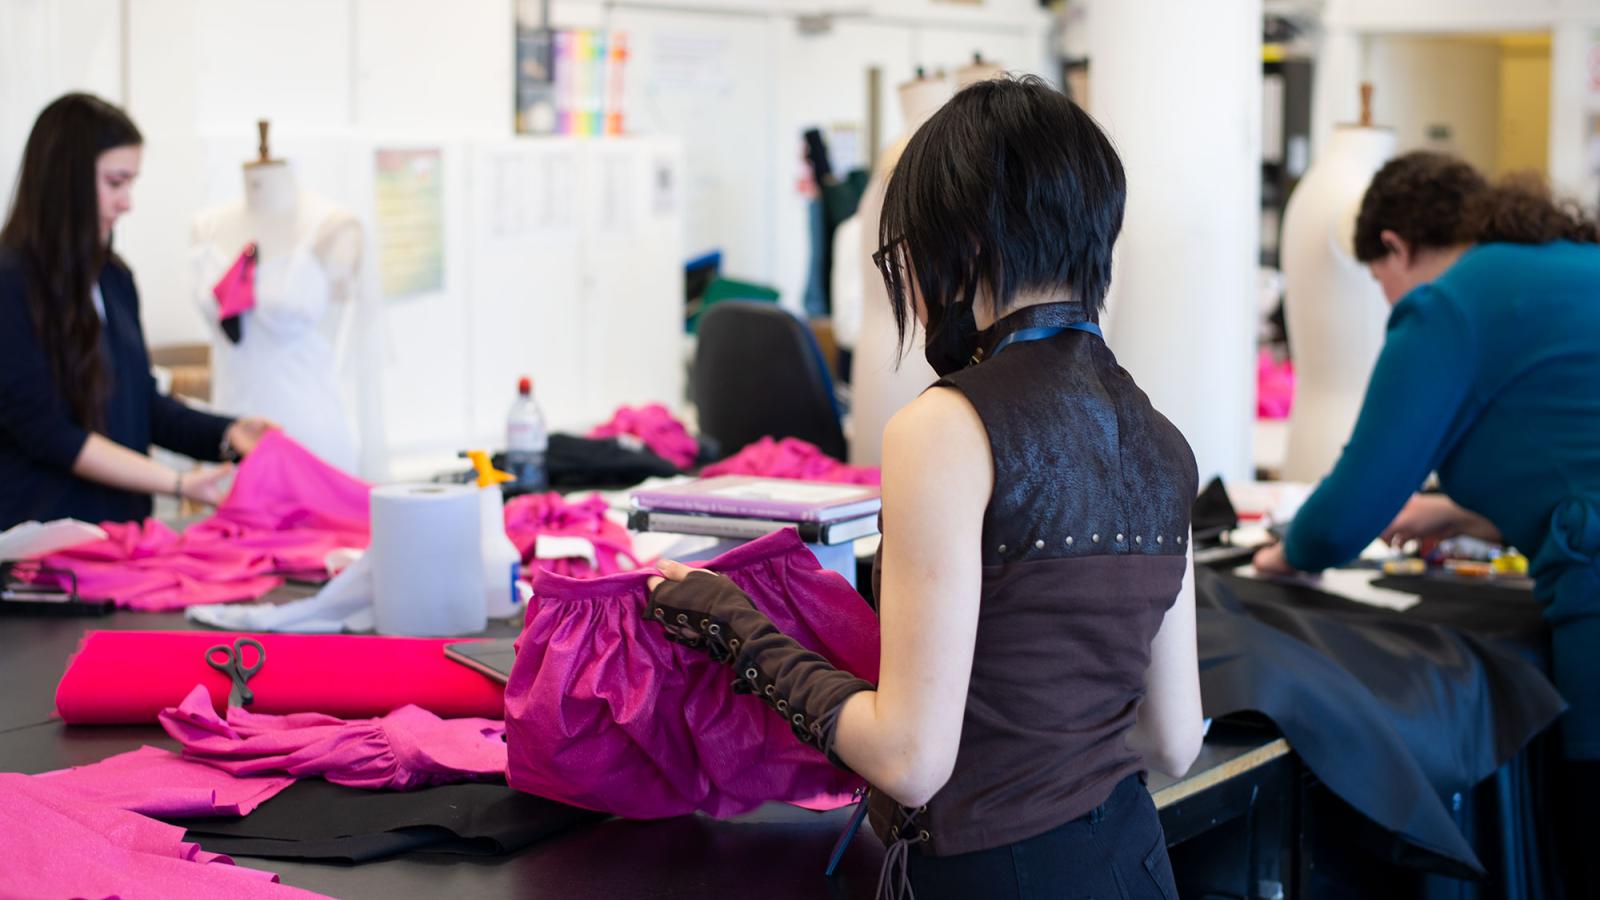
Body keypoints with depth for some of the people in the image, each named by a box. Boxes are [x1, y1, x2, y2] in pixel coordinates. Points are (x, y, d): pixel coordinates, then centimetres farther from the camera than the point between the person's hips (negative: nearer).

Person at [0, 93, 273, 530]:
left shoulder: (115, 278, 12)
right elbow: (44, 432, -17)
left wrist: (226, 434, -3)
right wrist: (178, 483, -19)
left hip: (121, 524, 7)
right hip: (40, 539, -7)